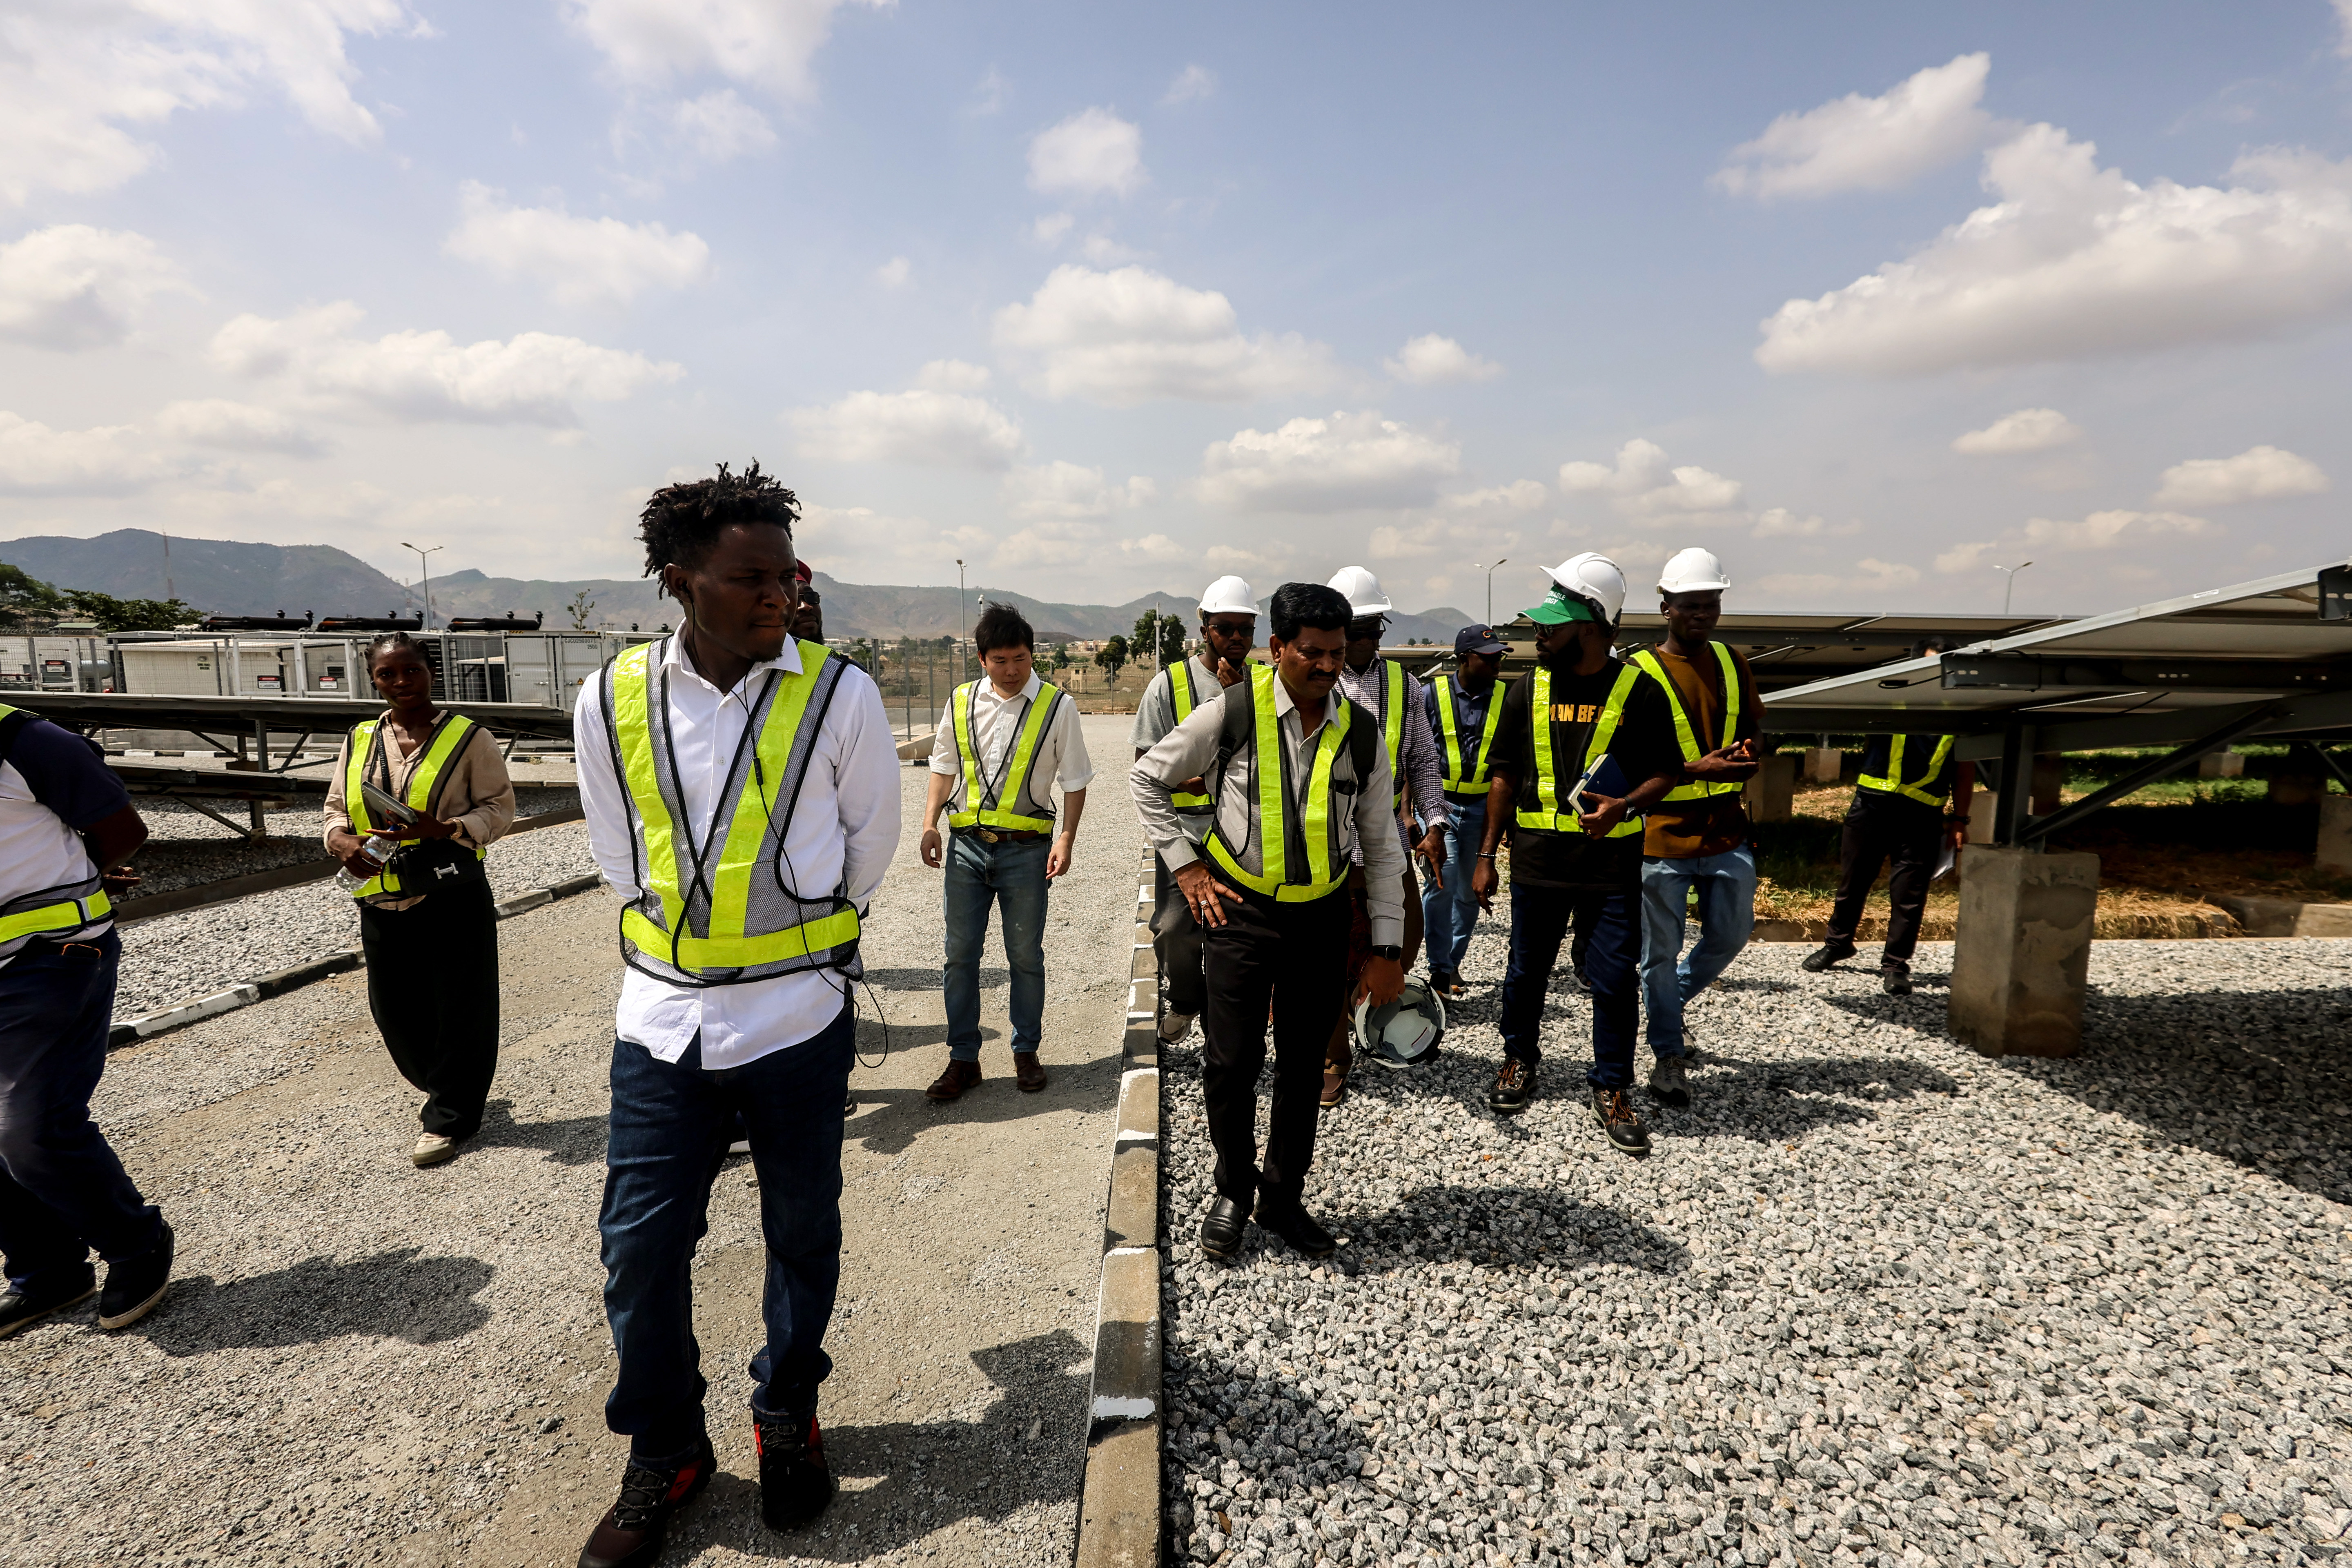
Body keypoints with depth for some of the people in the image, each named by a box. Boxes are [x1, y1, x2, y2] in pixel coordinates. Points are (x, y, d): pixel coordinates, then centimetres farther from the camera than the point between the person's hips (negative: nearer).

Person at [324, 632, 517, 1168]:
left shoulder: (469, 738, -2)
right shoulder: (359, 742, 11)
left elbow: (498, 808, -5)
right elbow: (336, 808, 16)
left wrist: (440, 829, -22)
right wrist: (342, 841, -6)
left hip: (452, 902, -5)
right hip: (381, 903, 5)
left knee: (459, 1012, 0)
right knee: (395, 1010, 12)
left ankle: (448, 1119, 14)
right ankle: (443, 1090, 37)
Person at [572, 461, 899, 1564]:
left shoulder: (838, 696, -10)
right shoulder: (612, 702, -4)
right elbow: (618, 856, 10)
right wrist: (683, 942, 12)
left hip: (798, 1016, -1)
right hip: (661, 1018, 2)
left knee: (802, 1233, 13)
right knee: (639, 1246, 9)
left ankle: (787, 1416, 39)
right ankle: (665, 1453, 33)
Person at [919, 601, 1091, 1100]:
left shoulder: (1057, 706, -3)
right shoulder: (962, 702, 5)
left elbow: (1074, 780, 0)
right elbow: (945, 767, 14)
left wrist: (1066, 839, -9)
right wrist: (930, 823, 4)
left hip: (1025, 848, -2)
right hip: (966, 843, 3)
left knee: (1025, 955, 9)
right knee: (960, 952, 7)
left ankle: (1026, 1052, 26)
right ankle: (963, 1058, 20)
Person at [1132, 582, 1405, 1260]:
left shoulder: (1360, 733, -2)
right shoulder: (1232, 714, -10)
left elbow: (1383, 847, 4)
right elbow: (1147, 779, 2)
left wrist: (1387, 949, 2)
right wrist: (1185, 867, -2)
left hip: (1321, 917, 3)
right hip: (1241, 911, -2)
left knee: (1304, 1066, 11)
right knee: (1231, 1061, 0)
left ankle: (1283, 1199, 31)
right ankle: (1234, 1191, 26)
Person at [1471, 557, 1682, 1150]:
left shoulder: (1639, 692, -4)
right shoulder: (1528, 689, 3)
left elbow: (1666, 772, 3)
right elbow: (1505, 775, 7)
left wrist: (1623, 805, -18)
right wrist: (1486, 856, 5)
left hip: (1612, 863, -2)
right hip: (1537, 858, 2)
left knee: (1615, 979, 2)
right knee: (1527, 971, 13)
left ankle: (1611, 1090, 20)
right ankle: (1519, 1061, 36)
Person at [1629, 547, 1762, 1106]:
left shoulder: (1731, 663, 9)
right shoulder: (1641, 674, -9)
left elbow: (1755, 729, 17)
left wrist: (1749, 755, -6)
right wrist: (1696, 770, -25)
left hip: (1726, 832, 5)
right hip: (1664, 837, -5)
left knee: (1731, 934, 14)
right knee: (1661, 951, 5)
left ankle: (1673, 1000, 41)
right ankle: (1668, 1055, 21)